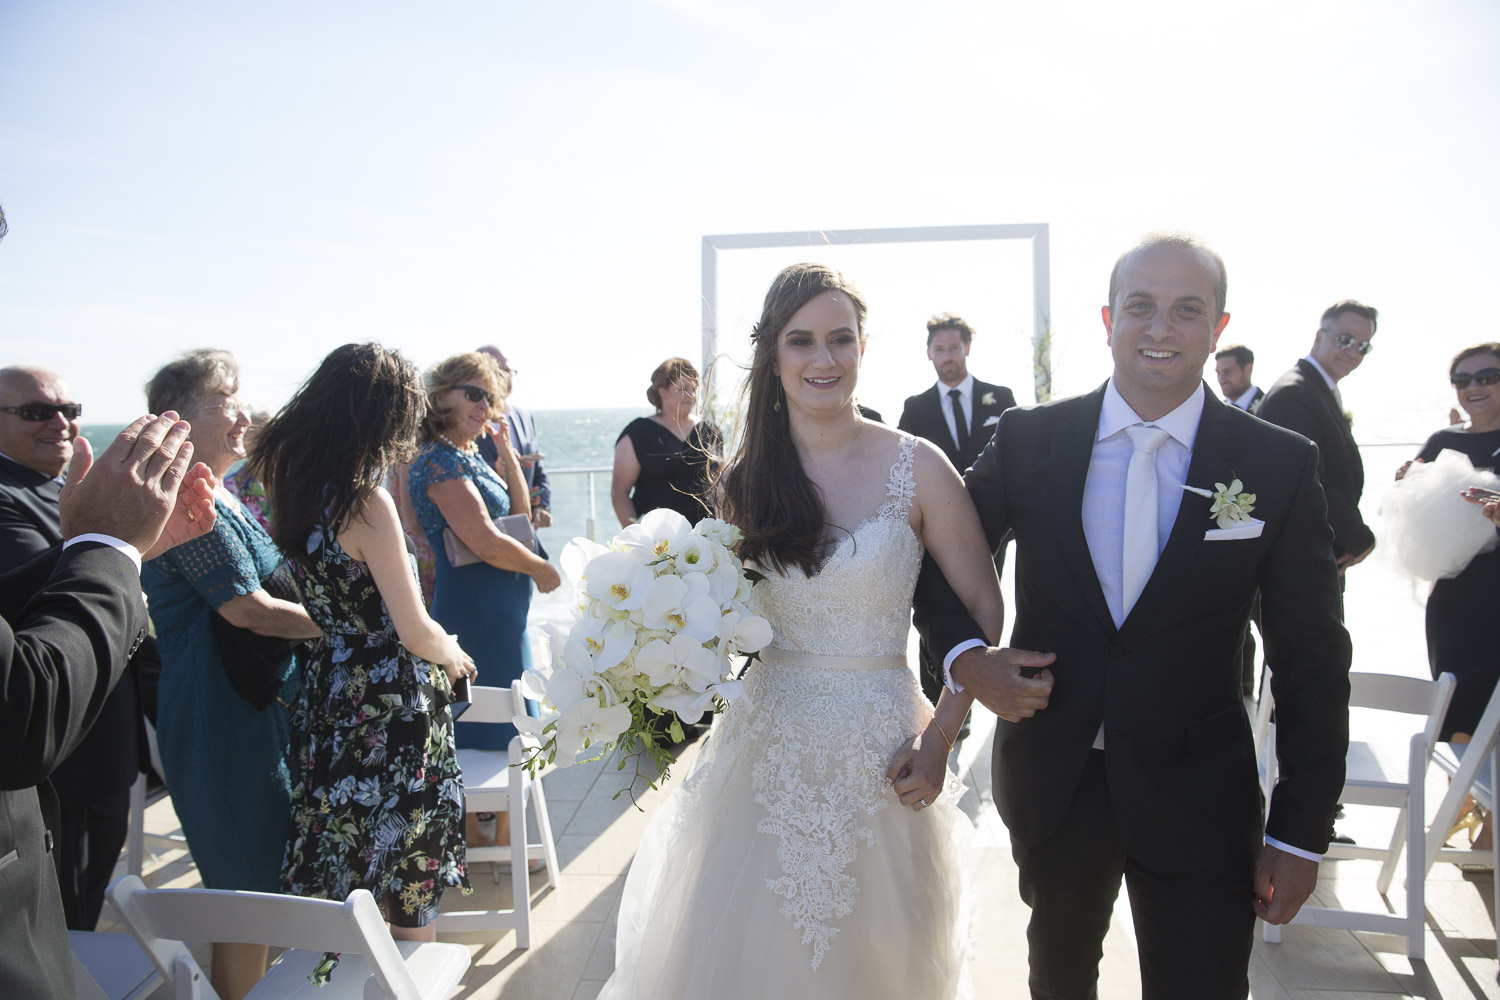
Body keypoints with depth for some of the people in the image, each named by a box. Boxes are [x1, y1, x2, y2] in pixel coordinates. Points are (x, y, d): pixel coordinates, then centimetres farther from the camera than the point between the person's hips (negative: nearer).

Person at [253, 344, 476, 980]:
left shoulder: (294, 487, 0)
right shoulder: (366, 502, -23)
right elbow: (415, 633, -16)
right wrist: (454, 657, 0)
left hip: (327, 689, 8)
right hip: (391, 705, -7)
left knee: (344, 858, 22)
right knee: (406, 868, 10)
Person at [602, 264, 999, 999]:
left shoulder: (915, 467, -8)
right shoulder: (743, 479, 2)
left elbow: (984, 608, -5)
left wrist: (939, 739, -11)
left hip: (878, 754, -2)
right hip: (764, 746, 3)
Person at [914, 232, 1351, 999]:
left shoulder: (1281, 466, -8)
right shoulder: (1028, 439, -6)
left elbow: (1312, 664, -5)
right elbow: (933, 552, 6)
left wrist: (1299, 834, -5)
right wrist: (965, 655, -12)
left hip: (1199, 798, -1)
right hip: (1050, 782, 2)